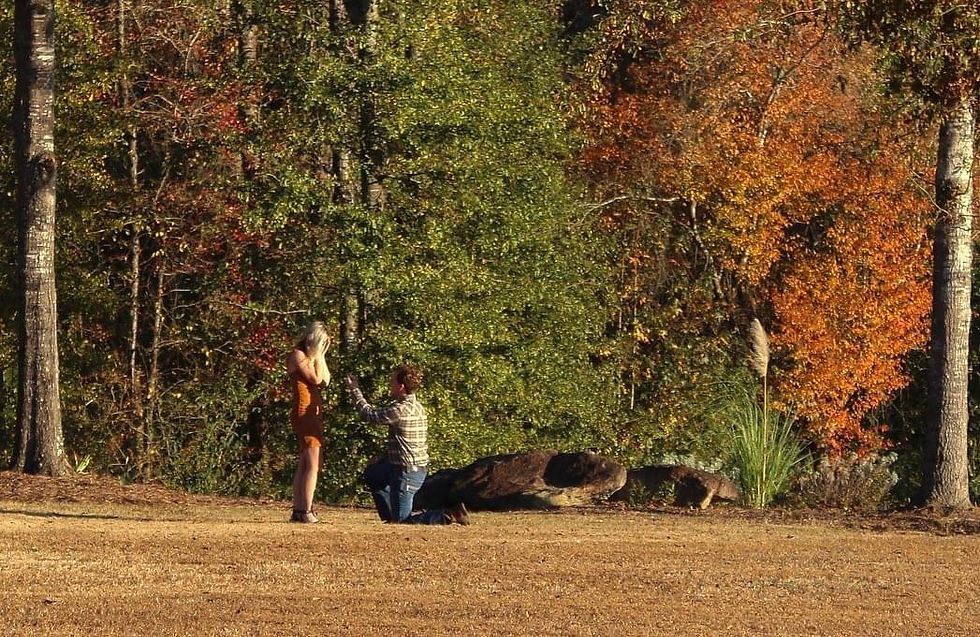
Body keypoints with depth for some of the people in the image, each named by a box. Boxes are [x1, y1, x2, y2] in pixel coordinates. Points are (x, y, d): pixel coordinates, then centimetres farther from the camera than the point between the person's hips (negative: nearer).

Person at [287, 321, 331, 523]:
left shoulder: (309, 356, 18)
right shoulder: (297, 355, -9)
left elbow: (325, 380, 14)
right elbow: (316, 378, -15)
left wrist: (321, 355, 11)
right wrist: (318, 355, -7)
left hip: (313, 412, 10)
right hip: (304, 413, -10)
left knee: (304, 464, 10)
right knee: (313, 464, -14)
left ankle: (297, 511, 12)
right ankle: (306, 512, -17)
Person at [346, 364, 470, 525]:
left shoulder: (400, 410, -22)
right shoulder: (417, 407, 9)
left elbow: (369, 415, -14)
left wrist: (355, 389, -1)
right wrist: (381, 461, 20)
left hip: (407, 473, -10)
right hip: (419, 467, 10)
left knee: (402, 520, -1)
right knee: (372, 474, 28)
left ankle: (449, 514, -11)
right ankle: (390, 516, 29)